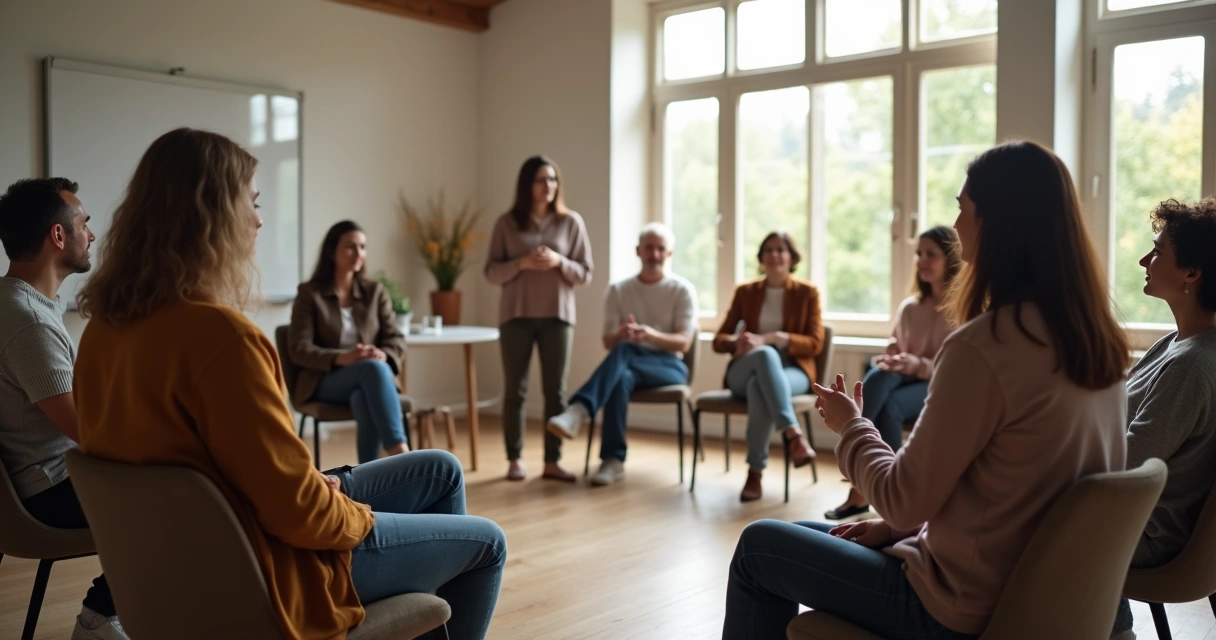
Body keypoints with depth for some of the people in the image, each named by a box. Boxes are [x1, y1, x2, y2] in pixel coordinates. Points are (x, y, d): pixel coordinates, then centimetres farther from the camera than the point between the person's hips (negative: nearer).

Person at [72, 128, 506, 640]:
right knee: (484, 544, 10)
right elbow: (299, 509, -26)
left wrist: (317, 486, 6)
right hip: (266, 575, -8)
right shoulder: (217, 333, -31)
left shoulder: (105, 328, -2)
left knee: (441, 472, 19)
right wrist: (362, 516, -5)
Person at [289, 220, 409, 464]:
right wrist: (341, 358, -24)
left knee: (365, 399, -37)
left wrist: (383, 356, -20)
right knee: (373, 369, -36)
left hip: (370, 379, 2)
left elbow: (396, 340, 6)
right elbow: (299, 350, -6)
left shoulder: (376, 291, 13)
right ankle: (400, 453, -44)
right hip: (326, 381, -2)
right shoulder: (309, 293, 3)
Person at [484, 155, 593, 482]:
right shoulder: (507, 223, 2)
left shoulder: (571, 222, 3)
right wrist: (521, 263, -16)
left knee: (556, 391, 3)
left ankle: (552, 461, 10)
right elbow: (491, 272, 1)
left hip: (557, 316, 1)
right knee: (515, 391, 3)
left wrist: (559, 262, -16)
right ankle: (514, 460, 12)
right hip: (516, 316, 0)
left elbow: (585, 273, 3)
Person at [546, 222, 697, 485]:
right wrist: (621, 334, -24)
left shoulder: (683, 290, 1)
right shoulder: (618, 290, 9)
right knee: (620, 377, -37)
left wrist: (651, 334, -28)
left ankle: (578, 411, -49)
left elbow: (684, 343, -8)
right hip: (629, 365, 2)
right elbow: (608, 342, 2)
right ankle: (613, 460, -38)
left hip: (669, 367, -2)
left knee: (623, 352, -35)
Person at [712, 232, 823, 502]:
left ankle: (755, 472, -39)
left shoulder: (807, 292, 8)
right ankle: (794, 435, -50)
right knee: (766, 355, -39)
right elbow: (719, 341, 9)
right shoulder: (745, 291, 13)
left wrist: (770, 337, -17)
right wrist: (736, 341, -17)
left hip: (792, 370, -1)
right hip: (744, 372, 1)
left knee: (759, 387, -40)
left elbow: (815, 343, -3)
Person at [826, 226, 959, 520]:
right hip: (905, 380, 4)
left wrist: (915, 365, -23)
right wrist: (890, 361, -7)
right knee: (879, 375, -33)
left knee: (889, 406, -34)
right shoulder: (909, 307, 13)